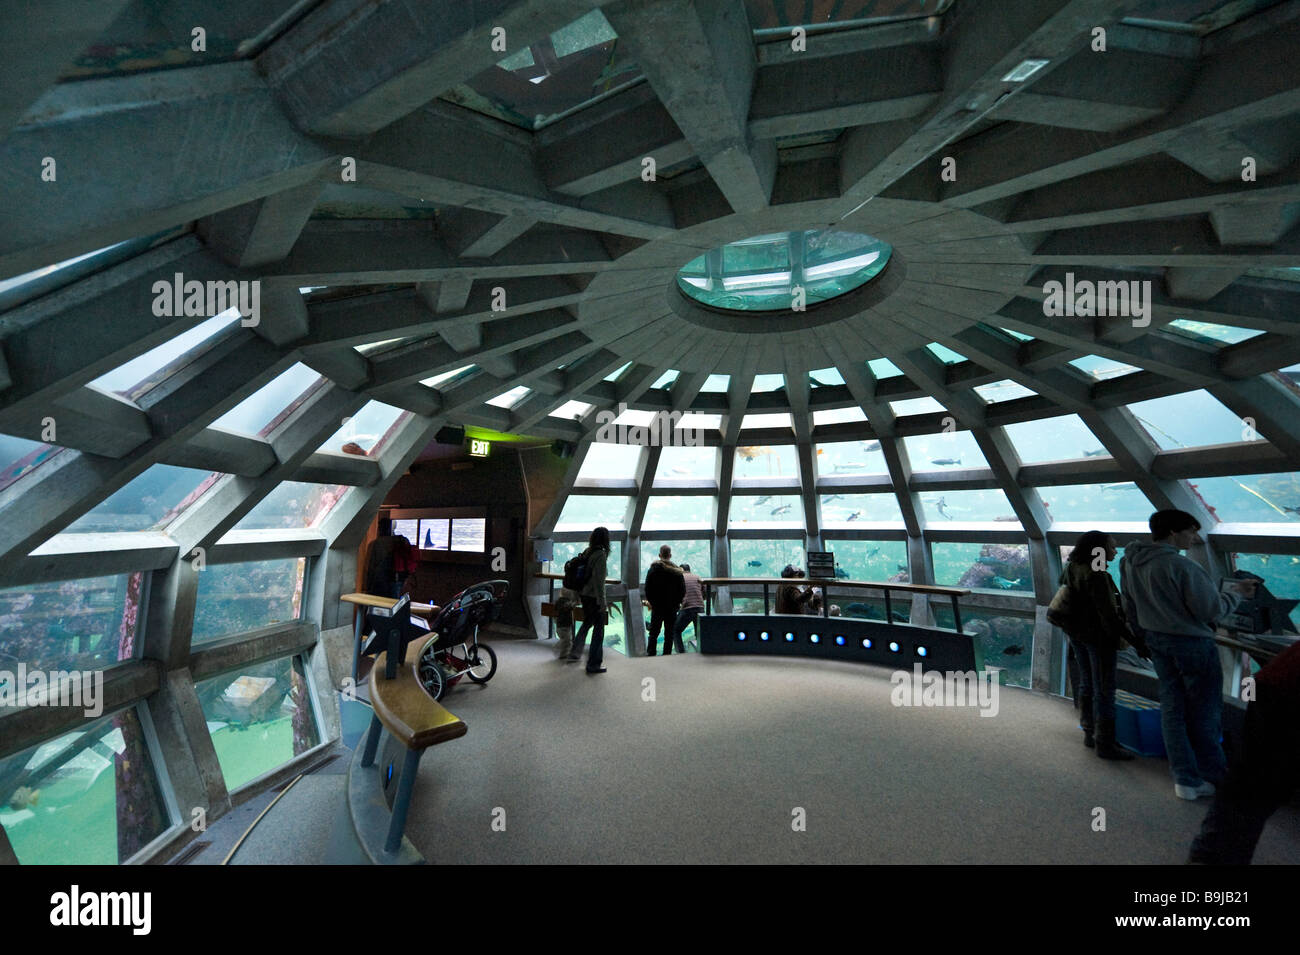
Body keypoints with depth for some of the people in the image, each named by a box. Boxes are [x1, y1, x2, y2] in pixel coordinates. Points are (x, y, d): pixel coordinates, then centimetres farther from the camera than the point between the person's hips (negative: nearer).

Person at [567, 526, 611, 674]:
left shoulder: (587, 552, 6)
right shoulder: (600, 554, -18)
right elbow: (598, 580, -21)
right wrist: (602, 601, -18)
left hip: (583, 594, 8)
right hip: (594, 596, -8)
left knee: (587, 623, 25)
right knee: (598, 628, 4)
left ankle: (574, 654, 35)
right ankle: (594, 664, 11)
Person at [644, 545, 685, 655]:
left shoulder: (653, 569, -4)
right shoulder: (677, 571, -2)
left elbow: (647, 589, -3)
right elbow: (683, 591, 0)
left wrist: (651, 602, 6)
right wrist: (676, 603, 8)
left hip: (657, 607, 0)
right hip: (672, 608, 0)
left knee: (653, 633, 10)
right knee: (669, 634, 7)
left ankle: (650, 654, 5)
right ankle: (666, 655, 7)